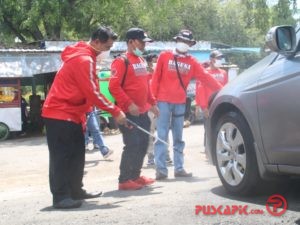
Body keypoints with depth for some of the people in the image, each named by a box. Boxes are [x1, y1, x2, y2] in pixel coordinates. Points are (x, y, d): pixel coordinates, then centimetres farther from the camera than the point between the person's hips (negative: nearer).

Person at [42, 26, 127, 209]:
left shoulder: (85, 56, 13)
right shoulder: (84, 59, -19)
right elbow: (92, 93, -22)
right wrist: (116, 112, -16)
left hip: (71, 114, 10)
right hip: (60, 114, -10)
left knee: (77, 154, 12)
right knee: (62, 156, -9)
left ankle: (76, 191, 19)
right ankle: (61, 197, -7)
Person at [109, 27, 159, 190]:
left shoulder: (141, 60, 15)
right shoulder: (121, 61, -11)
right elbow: (114, 86, -20)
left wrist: (152, 103, 19)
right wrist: (129, 104, -25)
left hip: (142, 112, 9)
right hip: (129, 112, -9)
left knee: (143, 144, 13)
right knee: (132, 145, -9)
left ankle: (135, 176, 25)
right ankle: (124, 180, -1)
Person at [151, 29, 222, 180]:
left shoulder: (192, 62, 8)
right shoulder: (164, 57, 2)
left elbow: (205, 77, 1)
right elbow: (156, 78, 1)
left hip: (180, 103, 4)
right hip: (163, 101, -3)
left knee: (178, 138, 9)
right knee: (162, 136, -6)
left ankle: (179, 168, 14)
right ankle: (161, 169, -6)